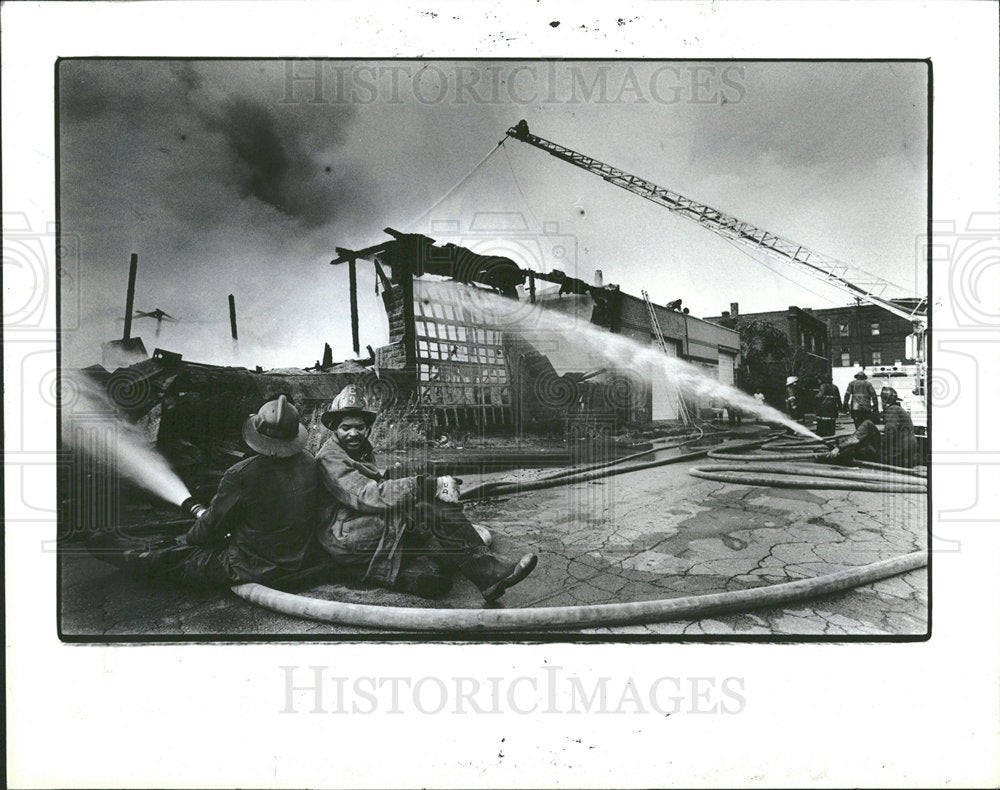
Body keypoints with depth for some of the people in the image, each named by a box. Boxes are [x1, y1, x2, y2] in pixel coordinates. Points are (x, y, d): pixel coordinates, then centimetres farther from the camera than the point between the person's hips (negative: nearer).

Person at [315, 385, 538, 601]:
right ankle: (486, 571, -29)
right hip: (347, 539, -8)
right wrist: (430, 486, -27)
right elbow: (368, 496, -20)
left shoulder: (364, 452, 25)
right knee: (433, 508, -25)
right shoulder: (329, 458, -5)